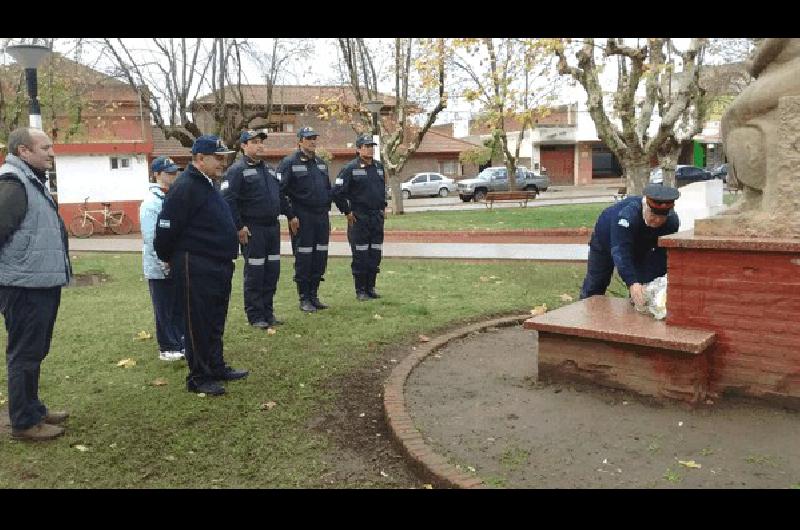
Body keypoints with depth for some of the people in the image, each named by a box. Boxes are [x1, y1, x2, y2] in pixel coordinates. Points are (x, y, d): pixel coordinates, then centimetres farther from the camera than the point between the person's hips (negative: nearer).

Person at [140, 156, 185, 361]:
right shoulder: (151, 202, -13)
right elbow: (151, 238, -17)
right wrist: (165, 265, -17)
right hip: (160, 269, -7)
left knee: (180, 308, 14)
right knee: (164, 310, 4)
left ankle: (180, 343, 26)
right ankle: (167, 348, 15)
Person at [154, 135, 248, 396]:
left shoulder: (208, 185, 15)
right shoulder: (185, 187, -17)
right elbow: (167, 227, -17)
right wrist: (167, 257, -4)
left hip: (218, 266, 10)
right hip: (195, 268, -10)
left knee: (215, 322, 17)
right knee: (198, 323, 1)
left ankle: (217, 368, 29)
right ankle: (199, 378, 11)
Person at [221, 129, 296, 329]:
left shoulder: (269, 170, 17)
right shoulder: (237, 170, -8)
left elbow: (281, 195, 25)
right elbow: (228, 200, -15)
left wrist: (290, 215, 19)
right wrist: (239, 227, -18)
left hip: (273, 226, 7)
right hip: (252, 229, -7)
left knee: (272, 271, 10)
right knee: (254, 273, -2)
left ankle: (268, 312, 21)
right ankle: (255, 316, 7)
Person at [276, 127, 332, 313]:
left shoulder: (321, 163, 16)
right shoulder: (289, 163, -6)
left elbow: (328, 188, 24)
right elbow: (280, 190, -12)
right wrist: (290, 215, -15)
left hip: (322, 217, 7)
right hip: (302, 218, -6)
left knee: (320, 257, 8)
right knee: (303, 258, -2)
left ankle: (314, 295, 20)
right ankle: (304, 299, 8)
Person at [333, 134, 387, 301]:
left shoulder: (379, 167, 11)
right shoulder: (350, 169, -8)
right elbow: (337, 192, -10)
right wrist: (347, 212, -8)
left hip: (377, 217, 6)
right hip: (359, 218, -6)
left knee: (375, 254, 8)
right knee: (360, 256, -1)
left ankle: (371, 287, 19)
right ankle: (360, 291, 8)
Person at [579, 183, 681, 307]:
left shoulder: (672, 221, -29)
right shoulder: (627, 214, -44)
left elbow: (662, 255, -25)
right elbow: (620, 251, -49)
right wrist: (632, 283, -59)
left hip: (640, 247, 3)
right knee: (595, 285, 7)